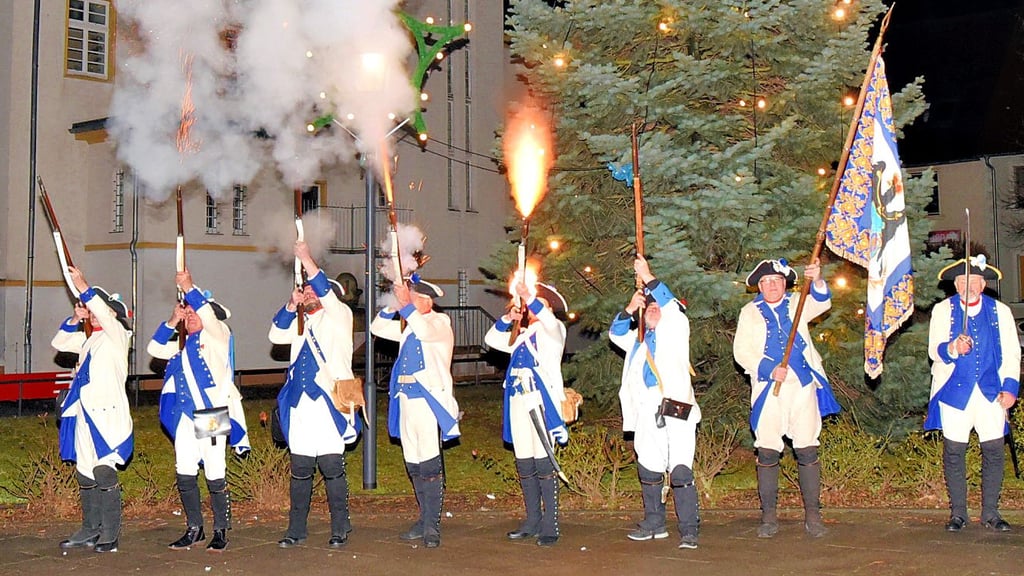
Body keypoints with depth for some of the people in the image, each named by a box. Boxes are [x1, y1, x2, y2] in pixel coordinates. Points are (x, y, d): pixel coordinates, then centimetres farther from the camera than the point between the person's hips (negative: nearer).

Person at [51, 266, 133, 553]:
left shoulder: (117, 334, -3)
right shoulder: (88, 339, 21)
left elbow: (105, 313, -21)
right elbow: (59, 343, 24)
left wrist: (83, 286, -22)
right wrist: (75, 319, 9)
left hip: (107, 415, -9)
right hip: (85, 415, 9)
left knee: (104, 472, -11)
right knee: (85, 473, 10)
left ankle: (110, 536, -7)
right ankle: (90, 530, 18)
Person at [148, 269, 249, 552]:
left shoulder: (218, 337, 1)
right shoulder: (182, 347, 21)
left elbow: (211, 314, -16)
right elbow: (154, 348, 18)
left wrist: (189, 289, -16)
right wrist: (172, 321, 8)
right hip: (185, 415, 7)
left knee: (215, 476, -4)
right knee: (185, 474, 6)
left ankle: (221, 531, 6)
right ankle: (194, 529, 18)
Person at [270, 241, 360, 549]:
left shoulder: (339, 317, 2)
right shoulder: (301, 322, 19)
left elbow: (329, 295, -16)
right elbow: (277, 335, 6)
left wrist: (307, 260, -17)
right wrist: (291, 304, -7)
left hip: (328, 404, -6)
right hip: (300, 405, 6)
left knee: (332, 468, -3)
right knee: (300, 470, 9)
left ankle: (340, 530, 6)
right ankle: (296, 530, 16)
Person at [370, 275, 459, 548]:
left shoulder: (441, 323, -2)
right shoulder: (407, 325, 19)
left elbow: (425, 331, -23)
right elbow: (377, 328, 21)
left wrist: (405, 305, -19)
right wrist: (393, 305, 8)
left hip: (428, 397, -8)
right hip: (406, 397, 8)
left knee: (429, 462, -12)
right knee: (413, 463, 10)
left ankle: (432, 525, -9)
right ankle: (425, 519, 18)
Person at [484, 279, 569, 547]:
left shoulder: (553, 331, 6)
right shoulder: (520, 335, 25)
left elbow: (550, 322, -17)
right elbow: (491, 339, 25)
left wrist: (529, 298, -25)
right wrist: (507, 319, 10)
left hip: (541, 401, -7)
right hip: (518, 401, 7)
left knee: (544, 463, -11)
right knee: (524, 464, 8)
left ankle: (550, 525, -8)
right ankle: (533, 520, 16)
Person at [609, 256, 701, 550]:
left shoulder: (676, 329, 10)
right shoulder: (638, 339, 27)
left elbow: (673, 307, -6)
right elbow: (615, 334, 17)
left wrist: (649, 278, -11)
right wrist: (630, 309, 3)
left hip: (676, 407, -6)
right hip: (647, 411, 6)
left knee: (681, 471, -12)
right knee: (648, 469, 9)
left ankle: (689, 530, -10)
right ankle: (654, 523, 20)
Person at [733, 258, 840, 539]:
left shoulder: (798, 305, 14)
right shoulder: (750, 313, 11)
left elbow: (821, 303, -5)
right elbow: (741, 351, 4)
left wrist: (817, 281, -26)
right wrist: (769, 369, -11)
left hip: (802, 387, 1)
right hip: (768, 390, -1)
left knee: (807, 451, -1)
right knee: (767, 453, -2)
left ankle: (812, 515, 4)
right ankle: (769, 516, 4)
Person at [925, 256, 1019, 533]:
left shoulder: (1001, 311, 11)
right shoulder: (942, 310, 8)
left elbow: (1012, 353, 10)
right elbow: (934, 350, -2)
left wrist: (1010, 387, -2)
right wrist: (953, 349, -24)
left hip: (991, 393, 1)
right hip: (954, 392, -1)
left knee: (994, 452, -2)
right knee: (954, 452, 0)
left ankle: (990, 513, 10)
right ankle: (958, 513, 11)